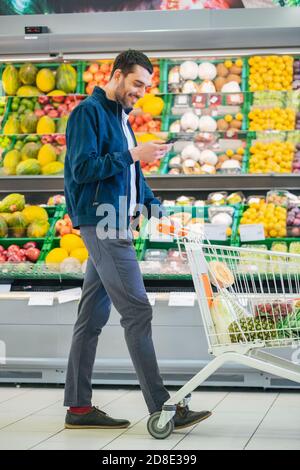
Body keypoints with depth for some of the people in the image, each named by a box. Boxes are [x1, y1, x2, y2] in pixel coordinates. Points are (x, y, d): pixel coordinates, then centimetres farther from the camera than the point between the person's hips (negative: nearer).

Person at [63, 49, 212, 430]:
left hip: (111, 224, 9)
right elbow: (83, 168, -17)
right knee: (137, 311, -10)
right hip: (101, 223, -9)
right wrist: (133, 155, -19)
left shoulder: (120, 116, 20)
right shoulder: (89, 112, -8)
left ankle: (78, 406, 14)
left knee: (92, 316, 9)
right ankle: (161, 407, -8)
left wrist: (152, 204, 9)